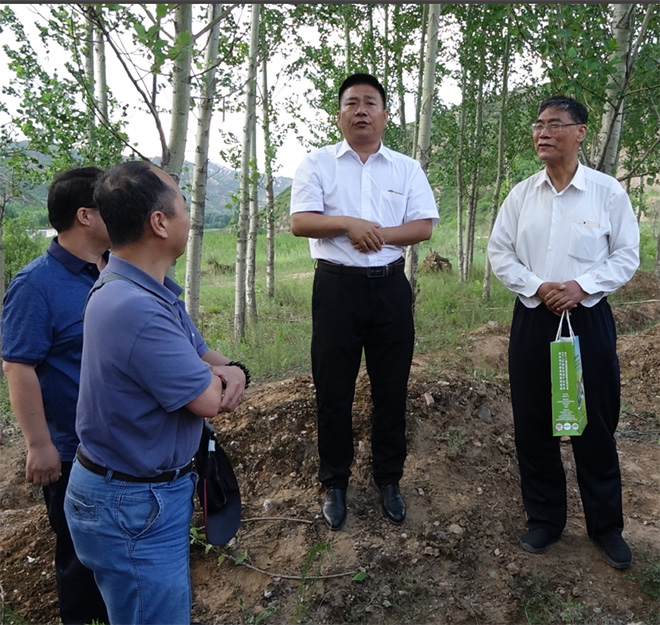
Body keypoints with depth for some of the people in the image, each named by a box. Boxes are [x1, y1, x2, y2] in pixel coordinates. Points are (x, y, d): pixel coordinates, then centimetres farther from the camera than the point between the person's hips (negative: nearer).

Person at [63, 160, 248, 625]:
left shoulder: (152, 290, 2)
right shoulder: (136, 309, -32)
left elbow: (202, 357, 8)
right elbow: (207, 400, -26)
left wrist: (233, 371, -15)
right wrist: (214, 376, -4)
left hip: (156, 487, 10)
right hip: (133, 505, -9)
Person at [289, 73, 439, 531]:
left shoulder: (407, 167, 9)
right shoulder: (318, 163, 4)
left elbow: (424, 227, 0)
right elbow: (300, 222, -5)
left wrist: (379, 233, -14)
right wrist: (349, 223, -19)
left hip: (390, 287, 2)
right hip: (337, 286, -1)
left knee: (392, 389, 10)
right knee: (334, 390, 5)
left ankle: (389, 479, 28)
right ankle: (335, 484, 23)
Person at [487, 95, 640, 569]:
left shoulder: (607, 191, -3)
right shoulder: (521, 193, 4)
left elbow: (627, 255, -1)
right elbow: (500, 252, 4)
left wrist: (582, 285, -16)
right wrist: (536, 287, -10)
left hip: (588, 318, -2)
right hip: (533, 318, 3)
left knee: (595, 426, 7)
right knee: (533, 424, 9)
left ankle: (607, 526, 28)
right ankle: (544, 518, 28)